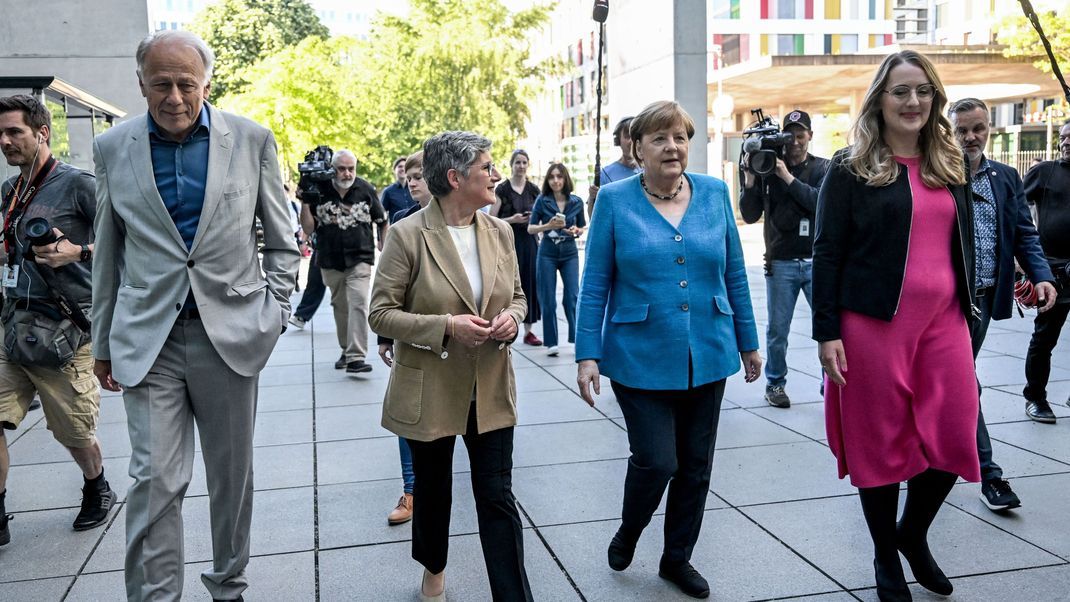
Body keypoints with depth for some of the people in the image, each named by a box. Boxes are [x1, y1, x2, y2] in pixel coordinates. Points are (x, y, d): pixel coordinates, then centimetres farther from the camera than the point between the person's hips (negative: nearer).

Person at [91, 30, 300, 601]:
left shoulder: (252, 139, 0)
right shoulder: (112, 148, 3)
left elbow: (281, 242, 8)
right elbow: (107, 255, 10)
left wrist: (273, 315, -1)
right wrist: (103, 342, 12)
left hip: (230, 333, 0)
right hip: (148, 340, 0)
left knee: (232, 474, 11)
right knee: (154, 480, -5)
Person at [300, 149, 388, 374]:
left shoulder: (366, 190, 0)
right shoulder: (319, 190, -2)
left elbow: (382, 222, 12)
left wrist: (384, 247, 6)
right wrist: (305, 202, -12)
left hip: (360, 259, -2)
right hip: (330, 261, 2)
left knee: (358, 304, -16)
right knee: (340, 306, 13)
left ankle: (356, 357, -20)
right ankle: (346, 350, 30)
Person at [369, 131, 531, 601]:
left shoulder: (500, 232, 1)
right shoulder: (408, 235, -13)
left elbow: (516, 295, 13)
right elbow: (381, 313, -11)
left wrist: (511, 318, -10)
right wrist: (446, 327, -23)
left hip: (491, 390, 2)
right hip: (430, 390, -2)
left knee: (498, 499, 1)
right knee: (433, 490, 18)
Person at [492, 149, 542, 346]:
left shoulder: (534, 190, 10)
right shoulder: (502, 189, -1)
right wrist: (512, 220, -15)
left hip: (529, 241, 3)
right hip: (508, 241, -3)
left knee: (529, 283, 4)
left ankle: (528, 330, 11)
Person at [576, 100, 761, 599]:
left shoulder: (714, 193, 2)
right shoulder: (615, 200, -5)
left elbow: (734, 274, 8)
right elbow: (595, 284, -4)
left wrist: (749, 342, 9)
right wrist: (587, 354, -9)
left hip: (708, 356, 4)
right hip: (641, 360, -3)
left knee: (695, 466, 12)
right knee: (655, 461, -5)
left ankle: (677, 558, 33)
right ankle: (627, 533, 27)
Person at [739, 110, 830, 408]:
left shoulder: (823, 168, 6)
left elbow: (822, 202, -13)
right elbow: (749, 216, 1)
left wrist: (788, 177, -16)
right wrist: (750, 178, -10)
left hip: (817, 261, 0)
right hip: (781, 263, 0)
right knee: (777, 330, 6)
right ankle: (775, 384, 22)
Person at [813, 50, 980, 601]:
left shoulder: (950, 166, 13)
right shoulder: (851, 167, -2)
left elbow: (964, 244, 18)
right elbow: (827, 252, -5)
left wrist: (968, 306, 14)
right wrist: (827, 331, -10)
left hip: (944, 321, 5)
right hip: (874, 323, -4)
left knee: (954, 436, 3)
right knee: (881, 442, 5)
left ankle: (913, 534, 31)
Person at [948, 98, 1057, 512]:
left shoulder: (1006, 178, 11)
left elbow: (1025, 234, 8)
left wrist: (1042, 276, -7)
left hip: (984, 297, 5)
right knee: (965, 385, -5)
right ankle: (988, 473, 2)